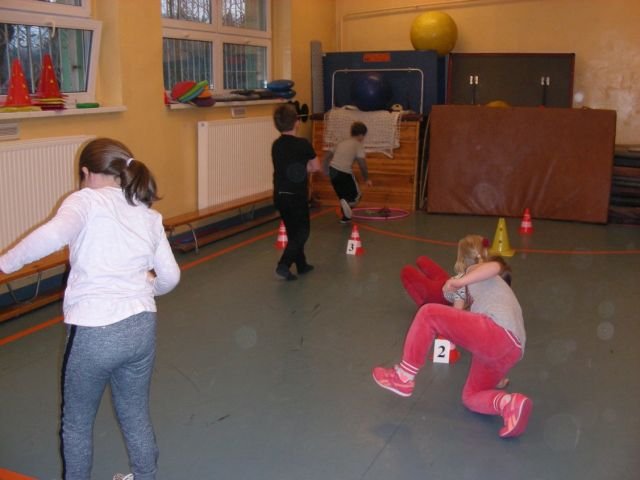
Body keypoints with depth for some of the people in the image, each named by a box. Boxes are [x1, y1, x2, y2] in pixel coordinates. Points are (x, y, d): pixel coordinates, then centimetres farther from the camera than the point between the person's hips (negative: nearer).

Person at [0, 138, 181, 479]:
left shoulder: (87, 200, -5)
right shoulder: (149, 215, 11)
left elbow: (54, 234, -26)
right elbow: (170, 276, 12)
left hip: (94, 333, -5)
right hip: (142, 327, 5)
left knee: (76, 423, 19)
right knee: (136, 417, 22)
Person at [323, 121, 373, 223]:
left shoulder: (342, 143, 19)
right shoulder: (358, 145, -1)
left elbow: (327, 156, 19)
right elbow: (362, 163, -10)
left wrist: (326, 171, 28)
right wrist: (367, 179, 0)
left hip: (333, 170, 6)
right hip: (345, 173, -6)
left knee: (343, 196, 24)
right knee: (356, 195, 8)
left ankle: (345, 217, 26)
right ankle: (347, 203, -24)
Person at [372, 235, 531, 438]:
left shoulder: (474, 270, 16)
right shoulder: (494, 284, 39)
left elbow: (495, 267, -11)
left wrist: (459, 282, -8)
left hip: (496, 332, -9)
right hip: (513, 350, 9)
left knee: (428, 313, -8)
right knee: (470, 397, 18)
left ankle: (404, 377, -9)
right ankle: (509, 403, -12)